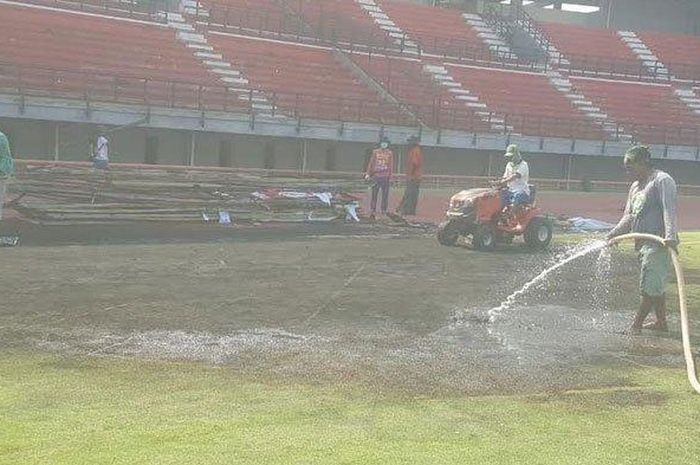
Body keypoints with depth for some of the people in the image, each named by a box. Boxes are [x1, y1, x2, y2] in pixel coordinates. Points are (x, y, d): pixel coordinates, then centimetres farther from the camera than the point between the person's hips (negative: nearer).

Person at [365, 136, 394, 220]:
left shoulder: (390, 153, 6)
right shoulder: (375, 152, 7)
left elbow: (391, 165, 8)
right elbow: (371, 163, 9)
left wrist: (390, 177, 5)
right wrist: (368, 174, 3)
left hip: (385, 177, 0)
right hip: (376, 176, 0)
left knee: (385, 195, 1)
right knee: (374, 195, -1)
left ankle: (384, 210, 8)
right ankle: (373, 211, 0)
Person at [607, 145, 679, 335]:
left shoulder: (663, 181, -8)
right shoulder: (635, 186, 20)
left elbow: (670, 210, -19)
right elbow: (629, 217, 21)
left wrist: (670, 236, -32)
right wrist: (614, 234, 6)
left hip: (658, 243, -9)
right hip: (643, 244, 9)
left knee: (650, 286, -7)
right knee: (656, 285, 14)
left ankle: (636, 325, -5)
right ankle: (661, 322, 21)